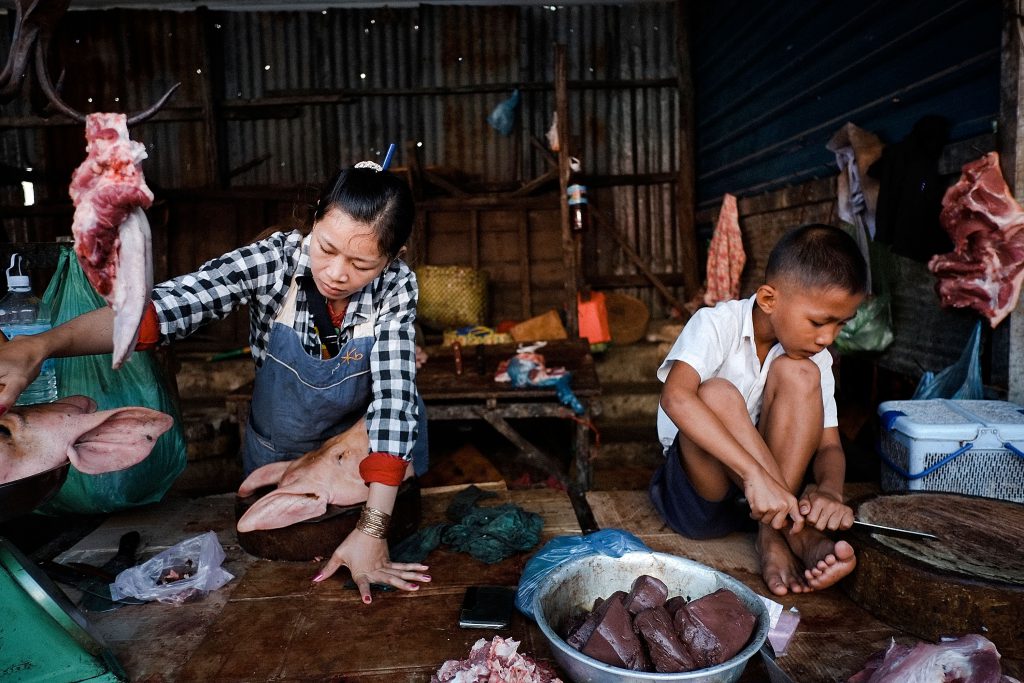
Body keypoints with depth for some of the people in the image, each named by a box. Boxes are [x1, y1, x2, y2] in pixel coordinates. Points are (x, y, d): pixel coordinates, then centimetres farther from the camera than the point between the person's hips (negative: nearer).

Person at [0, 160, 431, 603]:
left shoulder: (395, 287, -26)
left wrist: (372, 530, -39)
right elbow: (168, 305, -39)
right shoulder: (276, 258, -27)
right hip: (276, 457, 1)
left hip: (373, 459, 0)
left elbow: (394, 396, -32)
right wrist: (40, 346, -56)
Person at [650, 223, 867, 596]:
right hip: (700, 485, -4)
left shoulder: (815, 358, -2)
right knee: (717, 394, -33)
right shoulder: (716, 325, -18)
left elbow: (829, 444, -4)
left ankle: (772, 536, -23)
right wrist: (755, 473, -46)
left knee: (797, 374, -19)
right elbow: (675, 398, -37)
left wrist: (830, 489, -29)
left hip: (765, 482, 4)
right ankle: (797, 535, -27)